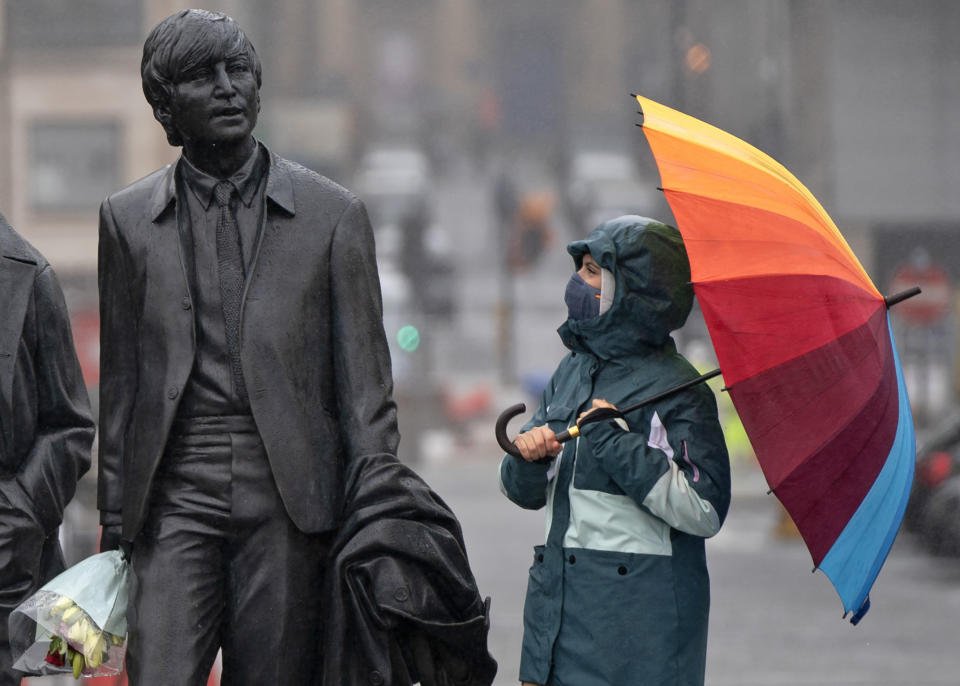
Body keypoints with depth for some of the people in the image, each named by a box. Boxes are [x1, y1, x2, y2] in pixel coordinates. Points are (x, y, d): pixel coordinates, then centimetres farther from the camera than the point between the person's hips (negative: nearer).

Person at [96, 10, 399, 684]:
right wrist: (114, 522, 9)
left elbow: (364, 382, 6)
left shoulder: (333, 215, 6)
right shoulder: (128, 219, 10)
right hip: (175, 498, 1)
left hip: (289, 502, -1)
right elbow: (120, 383, 13)